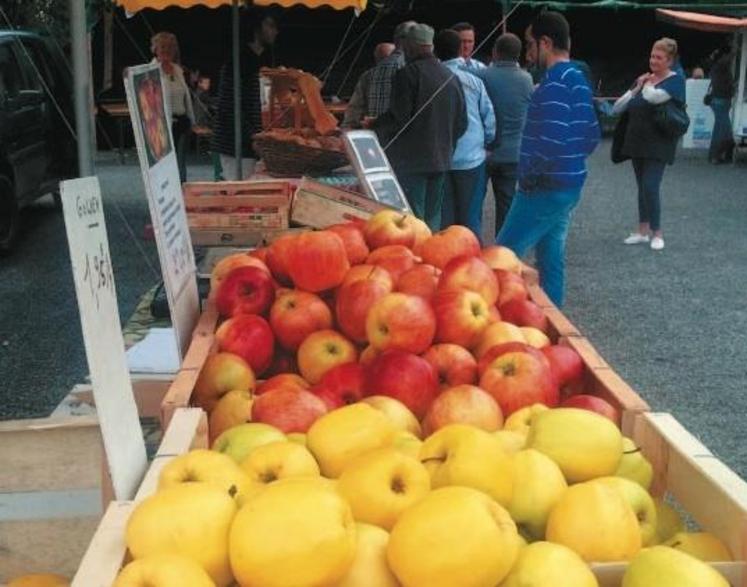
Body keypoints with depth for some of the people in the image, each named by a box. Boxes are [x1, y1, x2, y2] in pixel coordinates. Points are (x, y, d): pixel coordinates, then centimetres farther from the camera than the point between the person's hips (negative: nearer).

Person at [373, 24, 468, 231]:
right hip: (441, 157, 7)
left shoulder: (407, 74, -10)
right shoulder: (451, 76, 10)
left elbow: (398, 118, -15)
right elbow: (461, 122, 12)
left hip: (411, 159, -6)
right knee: (433, 218, 14)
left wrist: (375, 126, 2)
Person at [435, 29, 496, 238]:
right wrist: (486, 142, 17)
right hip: (471, 157, -1)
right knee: (470, 218, 6)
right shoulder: (473, 81, -5)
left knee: (444, 217, 8)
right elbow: (489, 118, 0)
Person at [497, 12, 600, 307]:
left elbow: (552, 142, -27)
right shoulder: (578, 80, 12)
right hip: (569, 184, 10)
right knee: (551, 257, 15)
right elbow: (591, 136, 16)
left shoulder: (554, 83, -17)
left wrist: (529, 177, -14)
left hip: (546, 188, -10)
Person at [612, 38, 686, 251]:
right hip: (637, 143, 6)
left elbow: (654, 97, -30)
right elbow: (616, 109, 5)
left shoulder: (675, 80, -8)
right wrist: (636, 88, -5)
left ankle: (657, 233, 2)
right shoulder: (644, 79, 9)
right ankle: (643, 231, 20)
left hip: (658, 145, -6)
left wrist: (648, 85, -8)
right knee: (642, 187, 12)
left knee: (651, 187, -12)